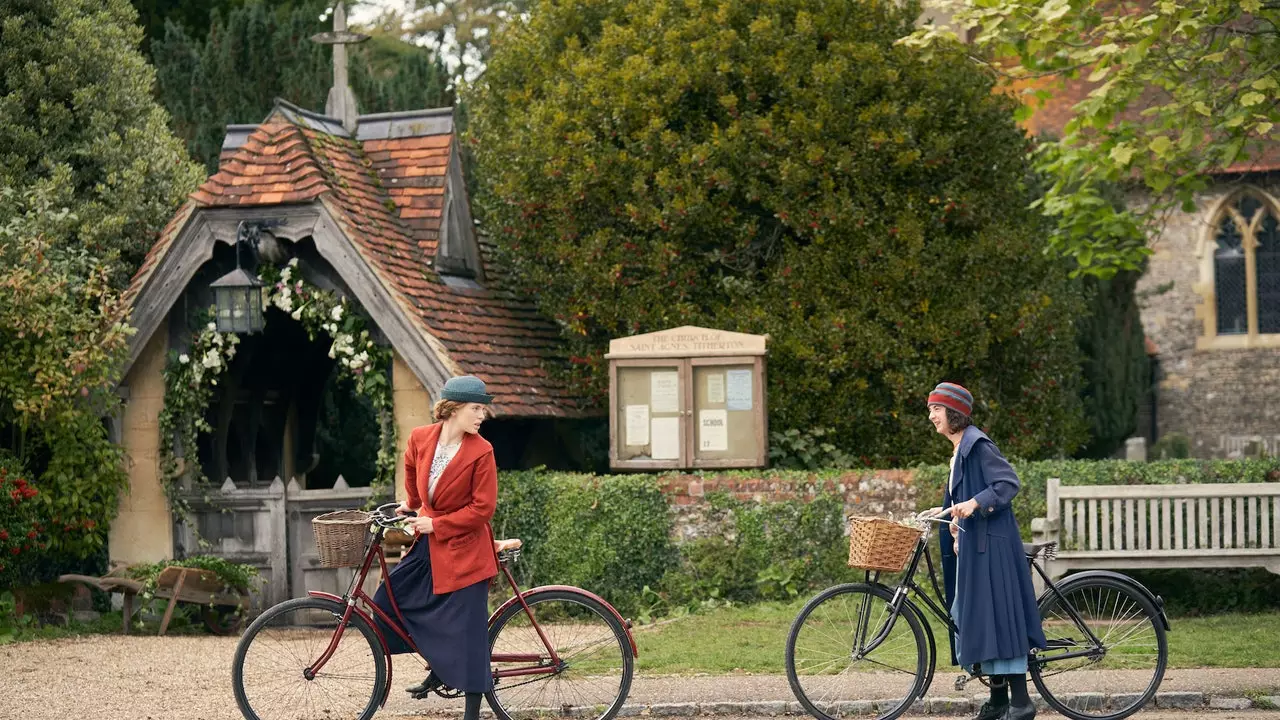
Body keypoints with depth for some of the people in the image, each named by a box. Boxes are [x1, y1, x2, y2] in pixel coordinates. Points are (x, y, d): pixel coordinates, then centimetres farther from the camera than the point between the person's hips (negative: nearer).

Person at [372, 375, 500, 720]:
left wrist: (436, 524, -15)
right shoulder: (420, 438, -5)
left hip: (463, 549, -6)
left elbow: (482, 508, -16)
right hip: (428, 544, 6)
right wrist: (412, 504, 29)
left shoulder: (481, 451, -17)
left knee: (468, 631, -4)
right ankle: (440, 669, 25)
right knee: (388, 600, 10)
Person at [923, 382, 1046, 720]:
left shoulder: (978, 445, -12)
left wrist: (974, 503, -31)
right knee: (970, 616, 10)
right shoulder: (960, 449, 17)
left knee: (995, 615, -11)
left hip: (989, 544, -10)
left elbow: (1008, 483, -21)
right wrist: (947, 511, 13)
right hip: (970, 543, 10)